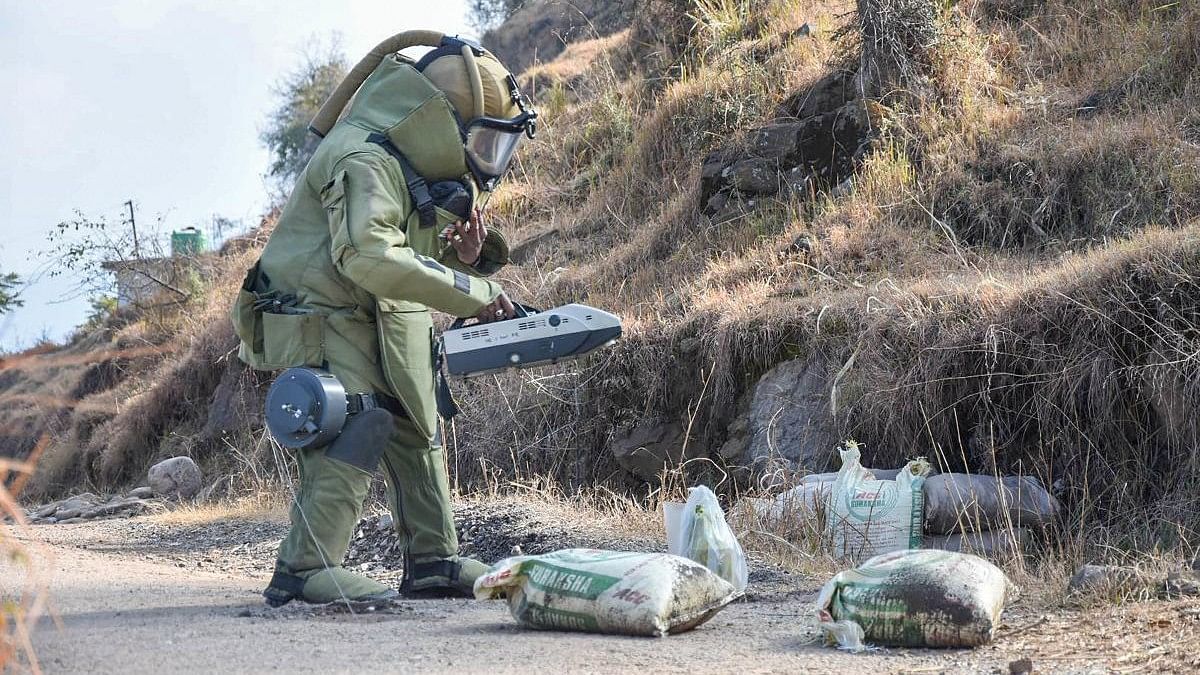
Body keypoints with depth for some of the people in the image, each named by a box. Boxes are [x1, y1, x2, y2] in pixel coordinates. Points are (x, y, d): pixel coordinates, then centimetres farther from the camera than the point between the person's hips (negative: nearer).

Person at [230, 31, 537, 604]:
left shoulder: (427, 169, 9)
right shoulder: (365, 160, -22)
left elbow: (419, 253, 18)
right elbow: (370, 256, -35)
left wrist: (467, 250, -6)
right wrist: (470, 293, -33)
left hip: (382, 327, 10)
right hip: (320, 319, -10)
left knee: (417, 433, 12)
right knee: (354, 431, -21)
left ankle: (434, 561, 21)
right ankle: (304, 569, -19)